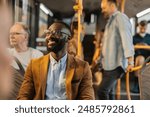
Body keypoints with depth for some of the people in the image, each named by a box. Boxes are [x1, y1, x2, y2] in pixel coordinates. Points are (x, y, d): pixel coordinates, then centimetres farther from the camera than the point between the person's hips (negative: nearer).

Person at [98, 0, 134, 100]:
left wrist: (130, 61, -27)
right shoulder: (111, 20, 20)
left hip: (116, 64, -10)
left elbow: (127, 39, -19)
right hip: (109, 64, 10)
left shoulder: (120, 18, -9)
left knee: (102, 91, -18)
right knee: (108, 93, 11)